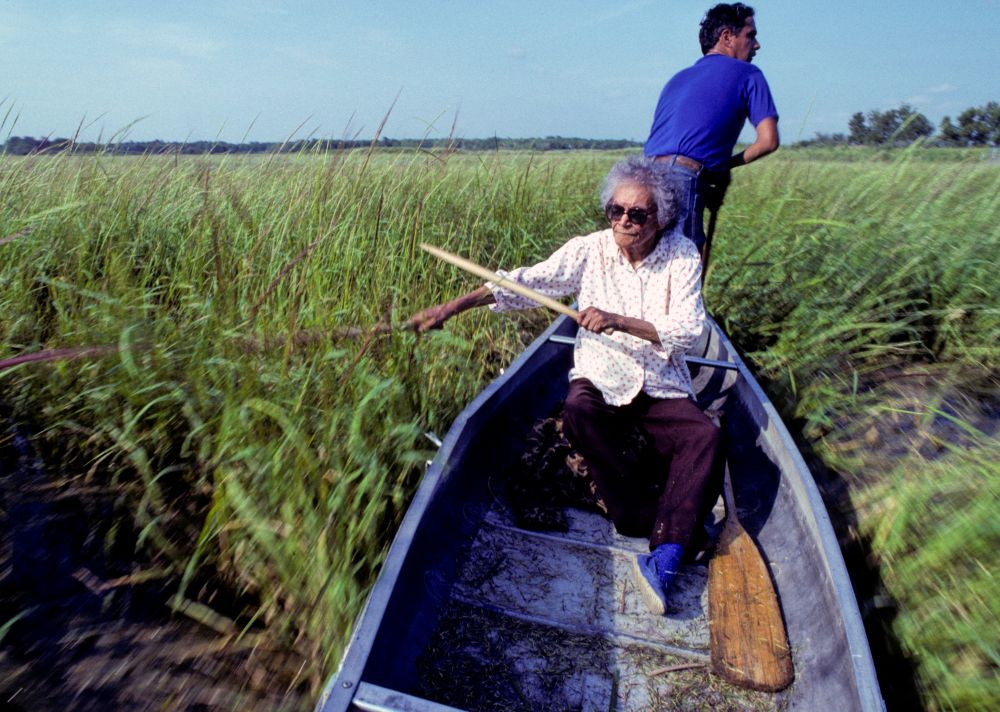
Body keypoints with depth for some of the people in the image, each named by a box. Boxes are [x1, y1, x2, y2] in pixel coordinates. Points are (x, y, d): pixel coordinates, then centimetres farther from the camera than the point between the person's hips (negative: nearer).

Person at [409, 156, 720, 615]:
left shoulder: (682, 256, -5)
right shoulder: (591, 250, -3)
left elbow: (688, 333, -14)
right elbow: (527, 282, -10)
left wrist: (619, 321, -28)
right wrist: (453, 307, -19)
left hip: (663, 388, 0)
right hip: (600, 379, 0)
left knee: (704, 436, -26)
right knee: (578, 412, -33)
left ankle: (663, 558, -30)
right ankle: (640, 519, -21)